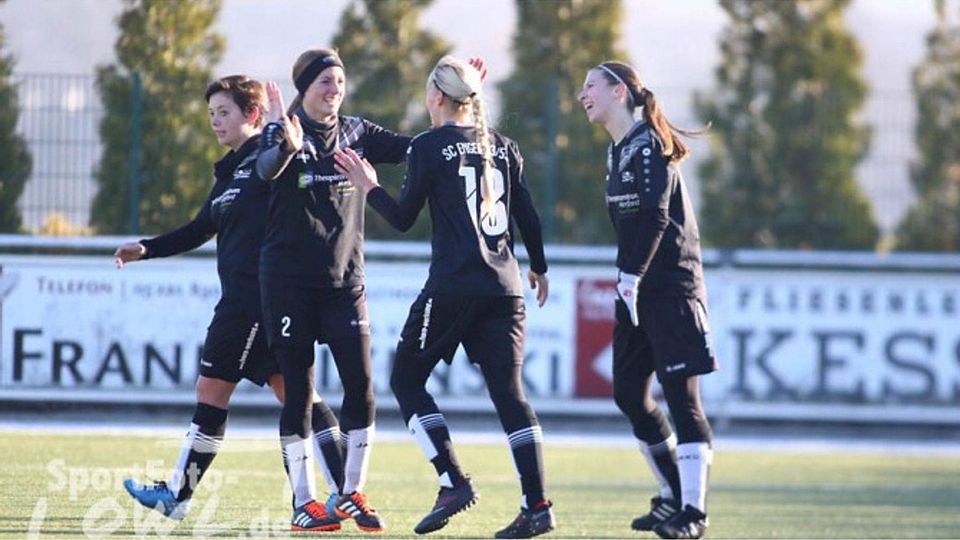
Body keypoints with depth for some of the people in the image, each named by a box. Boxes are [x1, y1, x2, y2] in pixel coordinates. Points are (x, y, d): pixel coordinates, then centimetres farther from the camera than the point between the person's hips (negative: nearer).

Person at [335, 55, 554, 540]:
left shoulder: (429, 146, -3)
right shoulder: (502, 147, 12)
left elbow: (404, 218, -1)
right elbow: (527, 215, 15)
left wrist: (369, 188, 16)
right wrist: (538, 268, 30)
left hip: (452, 286, -5)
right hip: (504, 289, 5)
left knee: (406, 379, 9)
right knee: (508, 391, 2)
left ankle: (453, 482, -4)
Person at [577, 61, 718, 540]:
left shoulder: (648, 145, -11)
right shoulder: (618, 152, 16)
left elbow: (654, 217, -21)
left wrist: (632, 277, -21)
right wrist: (626, 281, 8)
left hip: (672, 285, -10)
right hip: (636, 291, 10)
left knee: (680, 394, -10)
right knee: (628, 393, 11)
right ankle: (674, 496, 23)